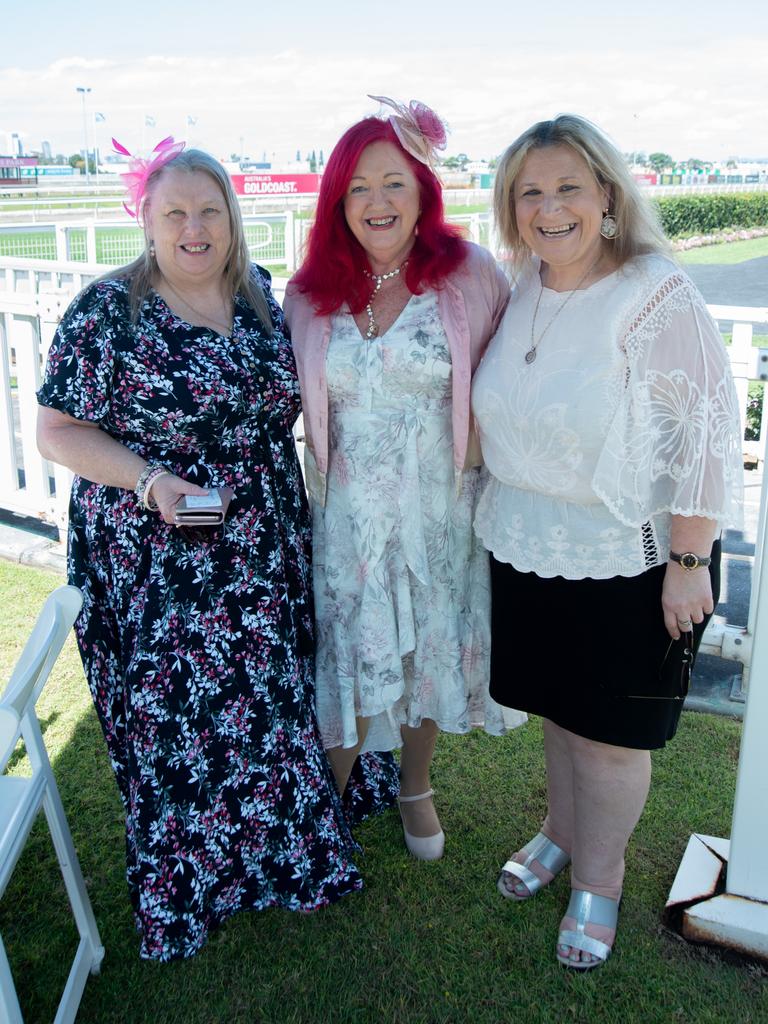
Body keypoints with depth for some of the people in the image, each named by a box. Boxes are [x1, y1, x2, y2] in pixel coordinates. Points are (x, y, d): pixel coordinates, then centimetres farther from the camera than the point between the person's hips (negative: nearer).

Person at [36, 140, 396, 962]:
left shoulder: (260, 296, 4)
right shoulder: (105, 312, -10)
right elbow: (57, 431, -9)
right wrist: (150, 480, -22)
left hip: (264, 561, 5)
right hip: (155, 569, -4)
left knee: (272, 699, 16)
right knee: (174, 716, 8)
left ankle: (282, 848, 41)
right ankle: (186, 884, 32)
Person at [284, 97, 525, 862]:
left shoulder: (471, 276, -9)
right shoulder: (310, 293, -1)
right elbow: (295, 399, 9)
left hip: (441, 508, -1)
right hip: (347, 512, 1)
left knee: (432, 651, 15)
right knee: (349, 658, 10)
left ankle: (416, 785, 43)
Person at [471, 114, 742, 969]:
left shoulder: (656, 296, -18)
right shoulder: (521, 289, 2)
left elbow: (711, 431, -17)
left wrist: (689, 561, -17)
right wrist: (501, 512, 14)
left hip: (629, 561, -5)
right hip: (528, 548, 6)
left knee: (609, 729, 10)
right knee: (557, 704, 22)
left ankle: (599, 879, 33)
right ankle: (562, 829, 46)